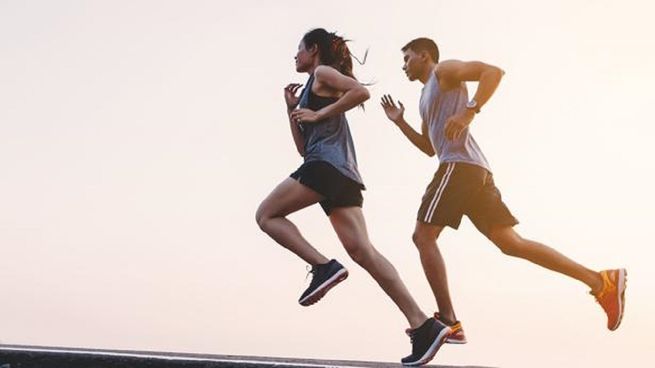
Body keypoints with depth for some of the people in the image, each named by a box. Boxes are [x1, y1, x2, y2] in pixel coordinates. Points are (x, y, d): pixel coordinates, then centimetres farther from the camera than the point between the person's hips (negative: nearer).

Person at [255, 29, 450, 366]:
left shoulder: (323, 73, 7)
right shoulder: (313, 90, 32)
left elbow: (362, 91, -12)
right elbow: (303, 147, 31)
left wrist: (319, 113, -8)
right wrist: (291, 108, 28)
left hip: (327, 164, -9)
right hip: (343, 174, 9)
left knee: (267, 215, 0)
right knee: (362, 251, -6)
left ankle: (323, 266, -16)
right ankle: (423, 325, -16)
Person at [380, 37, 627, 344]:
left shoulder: (445, 71, 4)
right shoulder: (427, 96, 31)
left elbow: (494, 71, -11)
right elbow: (429, 147, 38)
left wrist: (469, 112, -23)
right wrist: (399, 122, 29)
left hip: (460, 166, -10)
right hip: (475, 171, 10)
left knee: (423, 236, -7)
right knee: (511, 243, 4)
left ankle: (448, 322, -11)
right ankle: (602, 282, 0)